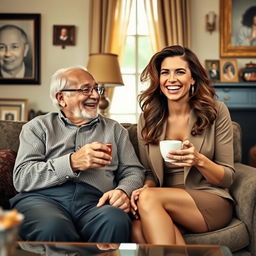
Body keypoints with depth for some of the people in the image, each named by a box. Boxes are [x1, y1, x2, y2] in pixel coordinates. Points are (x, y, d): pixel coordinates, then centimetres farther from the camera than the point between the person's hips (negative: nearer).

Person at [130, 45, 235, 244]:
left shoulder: (216, 112, -2)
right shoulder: (148, 118, 6)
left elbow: (228, 178, 0)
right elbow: (150, 173, 10)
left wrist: (200, 160, -20)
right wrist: (144, 188, -15)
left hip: (211, 201, -2)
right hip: (167, 202, 2)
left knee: (148, 198, -31)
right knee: (139, 229, -34)